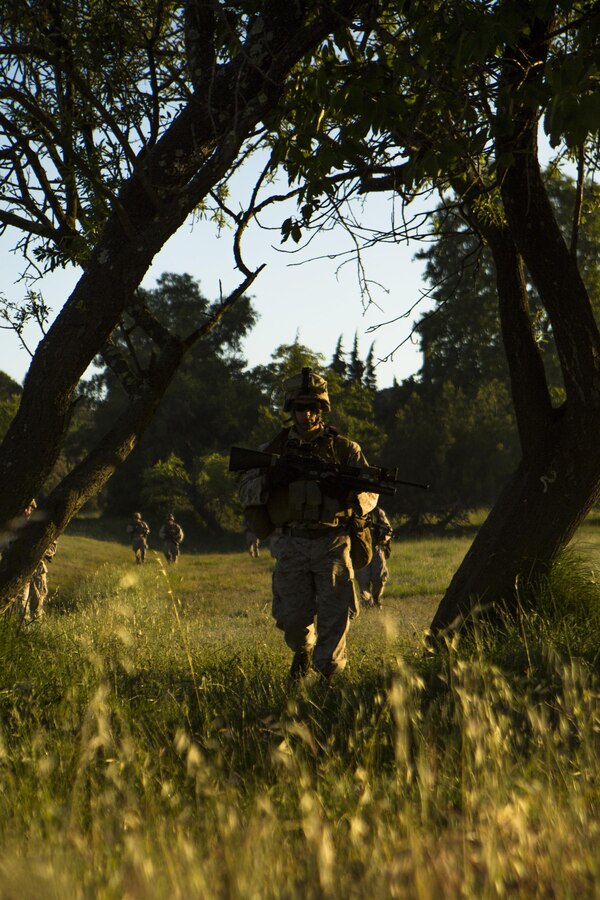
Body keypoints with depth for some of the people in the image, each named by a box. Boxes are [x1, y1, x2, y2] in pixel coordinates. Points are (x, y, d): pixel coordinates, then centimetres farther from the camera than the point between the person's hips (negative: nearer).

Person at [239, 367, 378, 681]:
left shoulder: (344, 448, 9)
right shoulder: (273, 449, 11)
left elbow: (370, 494, 8)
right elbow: (246, 492, 8)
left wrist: (348, 492, -15)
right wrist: (269, 479, -13)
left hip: (331, 543, -1)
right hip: (290, 546, 1)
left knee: (335, 611, -11)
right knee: (293, 617, 1)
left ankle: (328, 671, 2)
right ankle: (303, 650, 33)